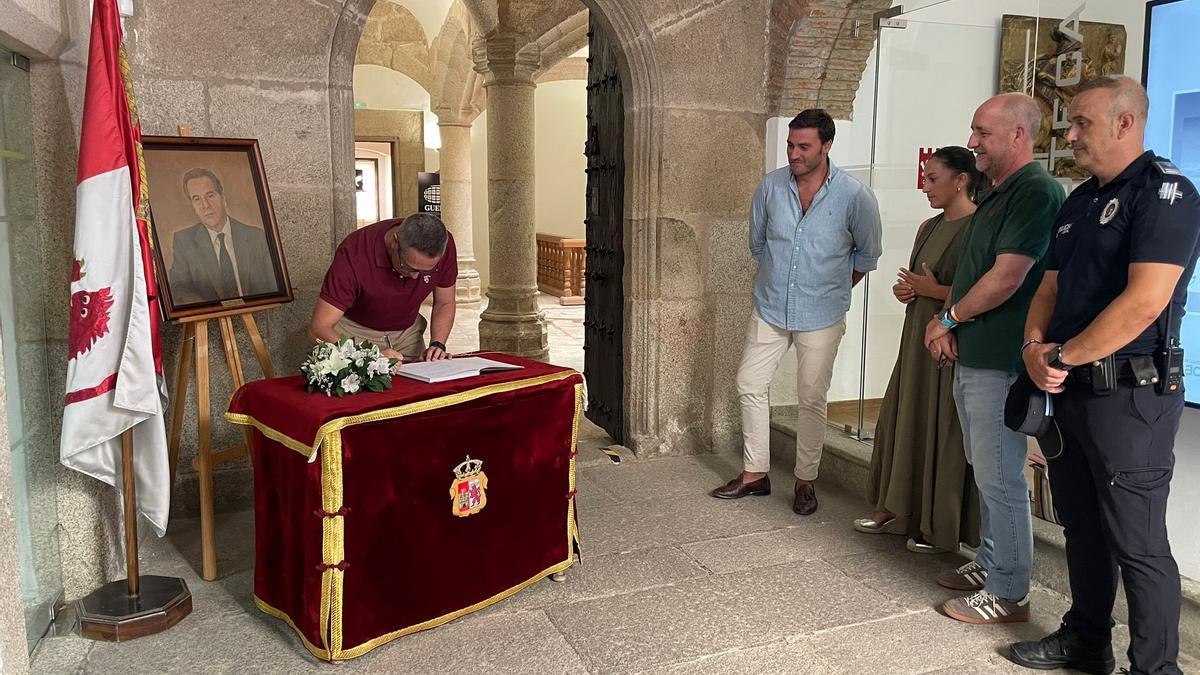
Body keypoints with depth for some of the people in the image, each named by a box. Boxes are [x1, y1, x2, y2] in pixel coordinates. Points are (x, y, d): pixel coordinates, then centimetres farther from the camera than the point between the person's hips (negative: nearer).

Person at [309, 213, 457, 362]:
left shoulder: (444, 245, -20)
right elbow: (318, 328, -31)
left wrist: (437, 344, -19)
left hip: (407, 330, 3)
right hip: (355, 330, -3)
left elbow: (444, 303, -2)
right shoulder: (354, 254, -31)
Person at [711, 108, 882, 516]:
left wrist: (833, 290, 9)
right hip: (770, 308, 3)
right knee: (750, 385, 5)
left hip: (821, 317, -3)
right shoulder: (770, 187, -5)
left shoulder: (855, 197, -12)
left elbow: (867, 254, 4)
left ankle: (806, 480, 20)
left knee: (812, 398, 4)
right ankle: (755, 474, 18)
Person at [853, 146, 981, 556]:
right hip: (918, 338, 9)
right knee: (902, 421, 12)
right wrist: (904, 290, 4)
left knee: (944, 429, -1)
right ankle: (895, 509, 25)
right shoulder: (929, 228, 13)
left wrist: (934, 290, -17)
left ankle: (942, 528, 12)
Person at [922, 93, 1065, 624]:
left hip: (999, 361, -10)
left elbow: (1006, 278, -22)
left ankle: (1009, 594, 10)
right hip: (971, 356, 10)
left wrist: (949, 317, -8)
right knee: (986, 470, 19)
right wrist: (950, 323, 3)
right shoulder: (998, 194, 17)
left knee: (1000, 477, -2)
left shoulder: (1035, 192, -16)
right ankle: (989, 564, 32)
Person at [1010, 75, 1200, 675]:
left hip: (1130, 396, -9)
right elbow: (1051, 286, 16)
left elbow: (1145, 300, -23)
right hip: (1072, 390, 9)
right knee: (1082, 527, 18)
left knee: (1137, 543, 0)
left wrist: (1064, 356, -15)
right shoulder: (1079, 202, 15)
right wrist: (1035, 345, -4)